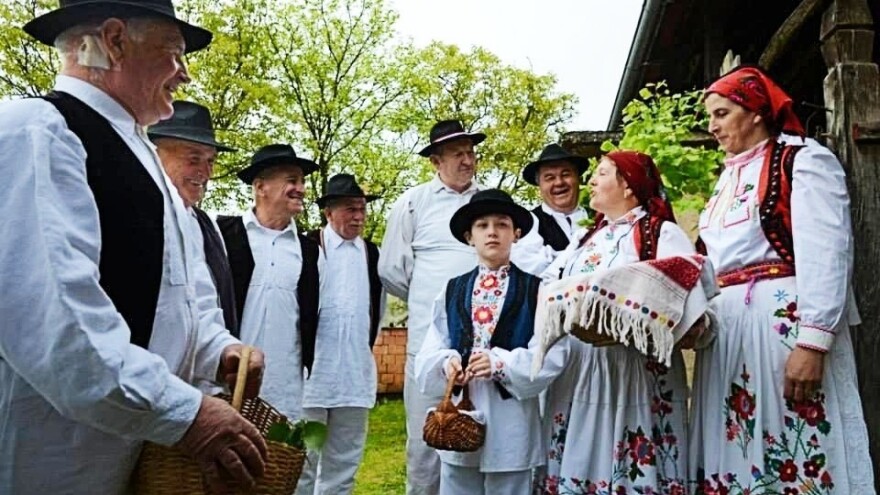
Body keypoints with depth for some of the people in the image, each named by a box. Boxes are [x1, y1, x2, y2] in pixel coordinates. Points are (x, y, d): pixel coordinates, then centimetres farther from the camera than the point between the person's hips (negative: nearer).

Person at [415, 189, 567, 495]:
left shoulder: (536, 290, -2)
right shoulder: (452, 291, 9)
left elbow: (552, 355, -10)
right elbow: (428, 356, 7)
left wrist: (502, 363, -21)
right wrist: (447, 362, -14)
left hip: (511, 424, -3)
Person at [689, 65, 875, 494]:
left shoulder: (804, 160, -4)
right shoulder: (729, 176, 20)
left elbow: (825, 255, -14)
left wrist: (813, 341, -22)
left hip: (785, 320, -7)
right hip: (728, 326, 8)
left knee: (797, 452, -3)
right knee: (736, 447, 9)